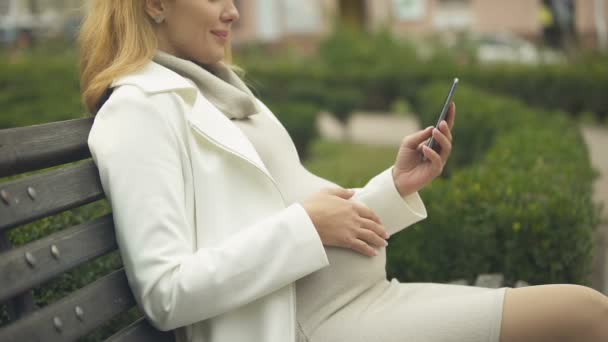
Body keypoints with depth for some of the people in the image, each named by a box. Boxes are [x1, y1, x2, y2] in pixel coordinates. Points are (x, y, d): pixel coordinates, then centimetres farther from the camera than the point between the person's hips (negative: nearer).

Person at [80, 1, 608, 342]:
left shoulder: (216, 92, 16)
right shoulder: (140, 107, -9)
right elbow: (166, 293, -18)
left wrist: (396, 185, 5)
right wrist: (305, 225, -17)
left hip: (363, 297, 9)